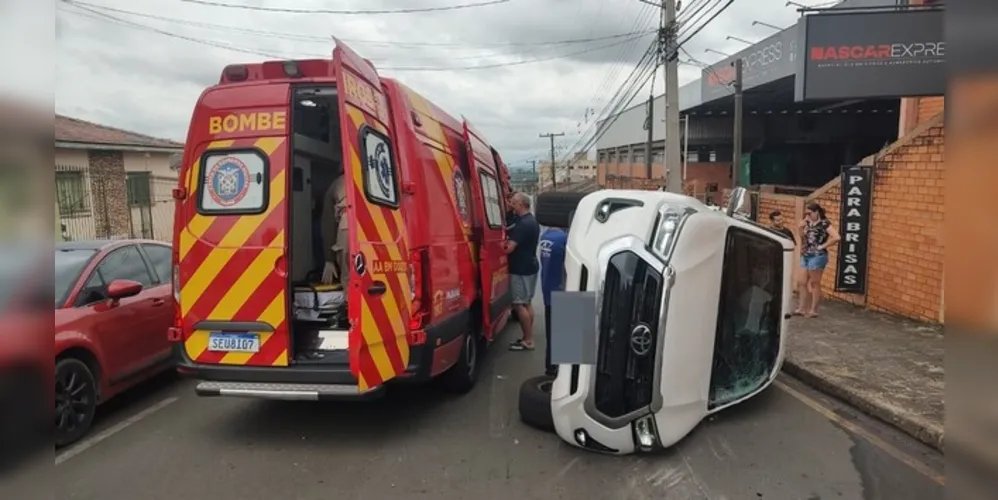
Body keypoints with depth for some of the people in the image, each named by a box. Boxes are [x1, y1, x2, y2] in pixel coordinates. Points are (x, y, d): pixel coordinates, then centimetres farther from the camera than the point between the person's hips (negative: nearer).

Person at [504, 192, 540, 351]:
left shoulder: (523, 224, -21)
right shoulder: (531, 221, 12)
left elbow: (509, 248, -25)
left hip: (521, 269, -10)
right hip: (529, 267, 10)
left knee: (519, 304, -4)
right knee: (527, 303, 14)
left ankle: (528, 341, 0)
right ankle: (528, 337, 21)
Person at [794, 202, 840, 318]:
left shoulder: (825, 223, -12)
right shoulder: (809, 223, 10)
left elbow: (836, 237, -22)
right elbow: (803, 238, 24)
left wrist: (823, 246, -15)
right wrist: (801, 227, 8)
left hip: (817, 256, -8)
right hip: (806, 256, 8)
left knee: (815, 284, 0)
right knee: (803, 283, 9)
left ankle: (813, 310, 8)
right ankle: (801, 308, 15)